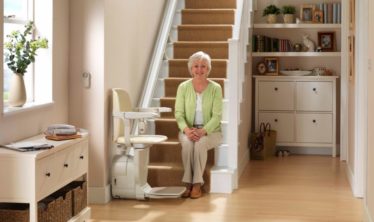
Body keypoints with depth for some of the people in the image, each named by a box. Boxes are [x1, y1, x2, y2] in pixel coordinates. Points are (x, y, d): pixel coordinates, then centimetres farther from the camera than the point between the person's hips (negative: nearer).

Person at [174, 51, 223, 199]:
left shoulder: (215, 88, -4)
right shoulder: (183, 87, 1)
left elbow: (217, 116, -9)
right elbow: (179, 113, -3)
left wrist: (203, 131, -25)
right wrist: (187, 130, -22)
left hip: (210, 131, -1)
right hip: (188, 129, 1)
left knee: (200, 143, -34)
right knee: (187, 143, -33)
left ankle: (197, 185, -25)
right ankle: (188, 184, -25)